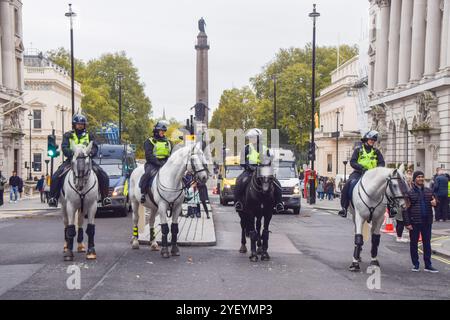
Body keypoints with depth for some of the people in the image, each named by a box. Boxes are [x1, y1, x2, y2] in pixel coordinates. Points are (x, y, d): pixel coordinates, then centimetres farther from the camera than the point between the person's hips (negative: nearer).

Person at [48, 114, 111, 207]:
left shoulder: (89, 136, 14)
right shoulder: (68, 135, 9)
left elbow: (95, 147, 3)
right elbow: (64, 147, -5)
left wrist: (91, 153, -20)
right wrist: (71, 153, -26)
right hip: (71, 160, -1)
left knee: (103, 176, -14)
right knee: (56, 176, -20)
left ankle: (105, 197, -5)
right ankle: (53, 198, -10)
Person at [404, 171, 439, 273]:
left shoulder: (429, 191, 7)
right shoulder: (409, 192, -5)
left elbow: (434, 201, 19)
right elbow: (405, 209, -7)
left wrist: (435, 202, -7)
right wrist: (407, 223, -13)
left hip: (427, 222, 3)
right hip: (414, 223, -3)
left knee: (427, 243, 9)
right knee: (413, 243, 6)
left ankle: (428, 265, 16)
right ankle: (415, 264, 17)